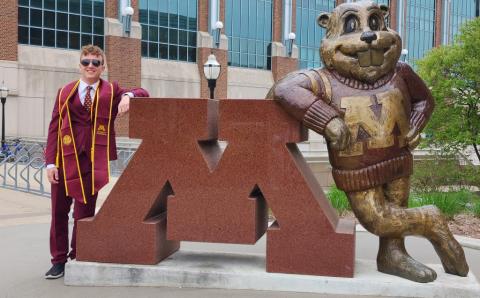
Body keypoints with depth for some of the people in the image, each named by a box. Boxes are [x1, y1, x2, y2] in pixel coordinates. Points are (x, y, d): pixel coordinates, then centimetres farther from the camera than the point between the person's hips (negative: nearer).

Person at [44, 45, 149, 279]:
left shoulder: (111, 91, 7)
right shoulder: (65, 92, 9)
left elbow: (142, 93, 2)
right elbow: (54, 128, 5)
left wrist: (128, 95, -21)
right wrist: (50, 161, -3)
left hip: (93, 160, -1)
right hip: (65, 158, 1)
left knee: (85, 211, 5)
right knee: (59, 211, 4)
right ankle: (58, 260, 17)